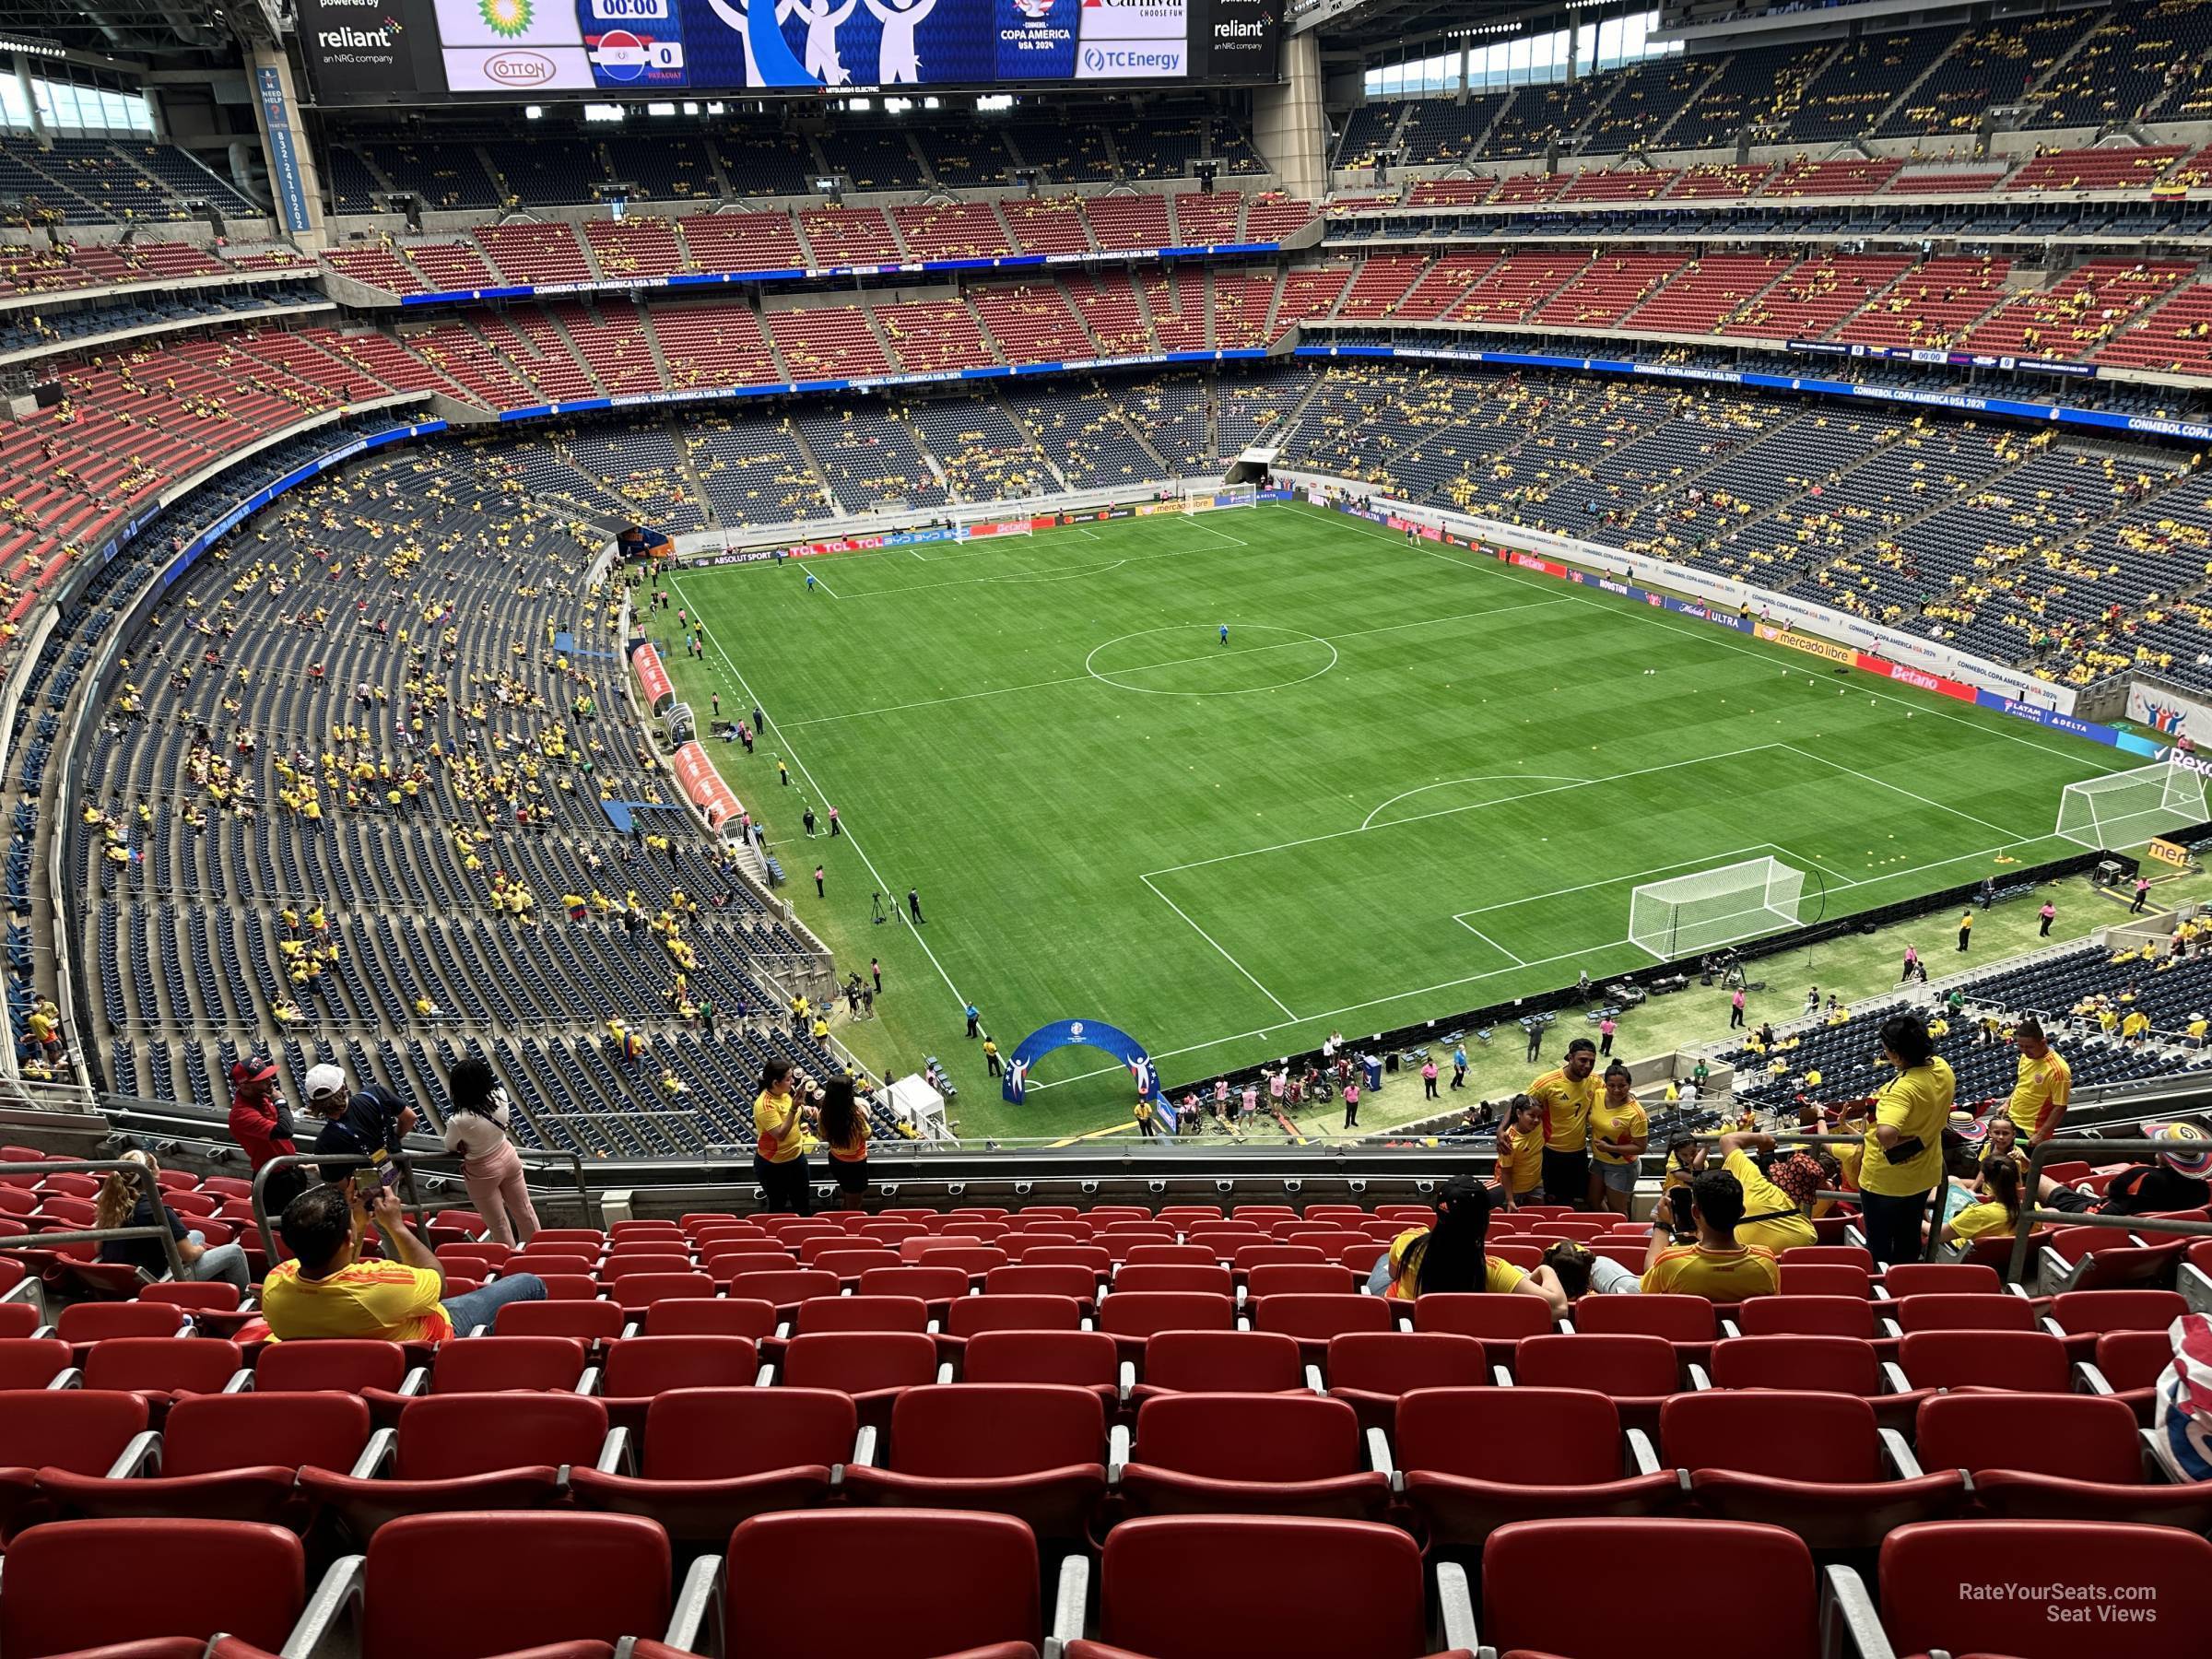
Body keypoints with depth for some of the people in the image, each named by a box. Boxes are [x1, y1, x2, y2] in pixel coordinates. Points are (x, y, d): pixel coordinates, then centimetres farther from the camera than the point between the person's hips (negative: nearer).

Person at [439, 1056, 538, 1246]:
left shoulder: (458, 1121, -31)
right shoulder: (500, 1095, -21)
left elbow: (450, 1148, -10)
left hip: (482, 1173, -5)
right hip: (508, 1157, 5)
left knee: (498, 1224, 16)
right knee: (524, 1210, 23)